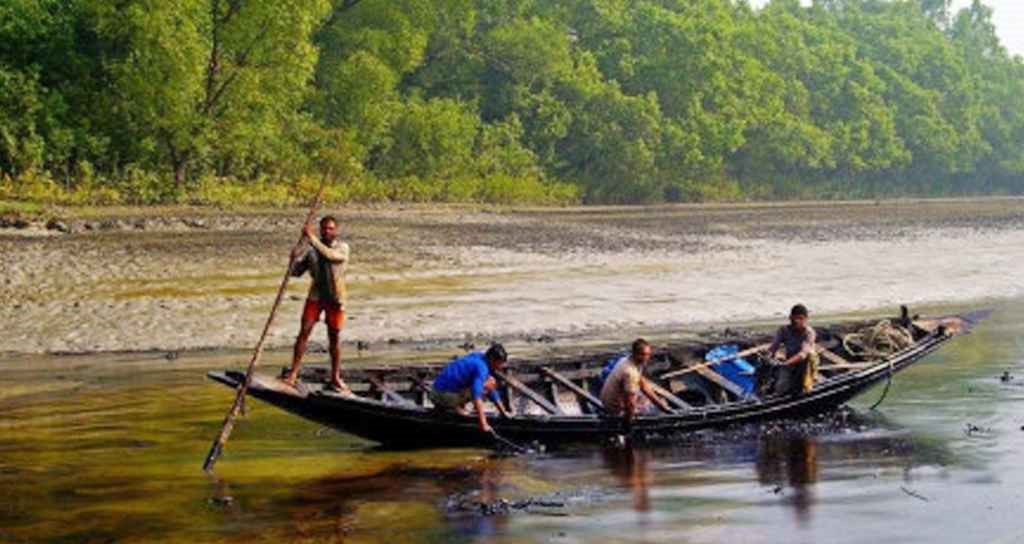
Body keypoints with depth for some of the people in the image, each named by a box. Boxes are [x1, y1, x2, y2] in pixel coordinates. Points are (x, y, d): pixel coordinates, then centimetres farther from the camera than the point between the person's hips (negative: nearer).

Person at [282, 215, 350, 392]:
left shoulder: (342, 248, -7)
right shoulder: (311, 249, 0)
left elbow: (330, 255, -30)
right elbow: (296, 272, 3)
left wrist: (312, 238, -33)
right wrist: (295, 259, -17)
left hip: (335, 298, -1)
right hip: (315, 296, 1)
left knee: (334, 337, 6)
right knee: (304, 332, -7)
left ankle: (335, 378, 17)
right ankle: (293, 374, -5)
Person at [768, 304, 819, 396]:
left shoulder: (809, 332, -22)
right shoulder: (784, 330, -11)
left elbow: (803, 353, -36)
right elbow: (773, 347, -17)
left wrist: (787, 362, -52)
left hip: (803, 364, -2)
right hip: (789, 365, 2)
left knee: (810, 354, -35)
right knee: (780, 390, -22)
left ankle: (805, 384, -11)